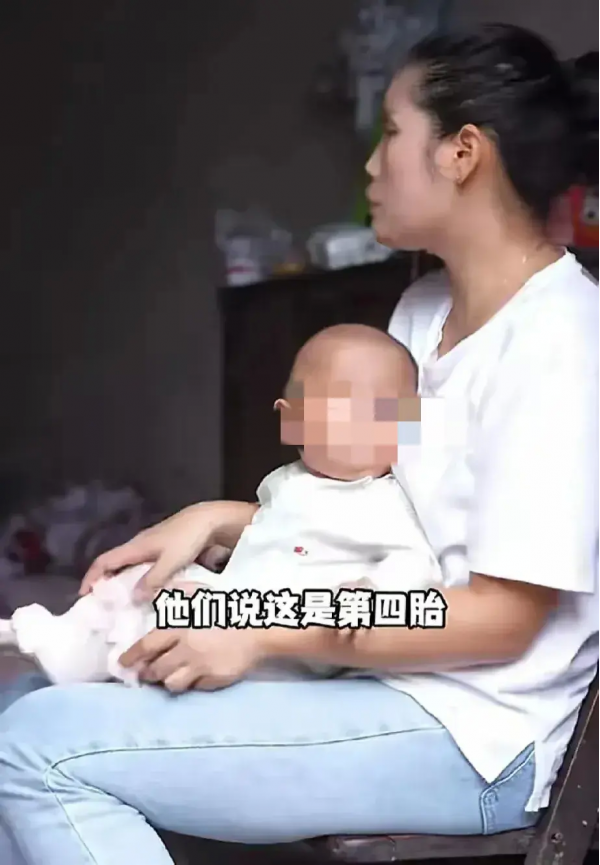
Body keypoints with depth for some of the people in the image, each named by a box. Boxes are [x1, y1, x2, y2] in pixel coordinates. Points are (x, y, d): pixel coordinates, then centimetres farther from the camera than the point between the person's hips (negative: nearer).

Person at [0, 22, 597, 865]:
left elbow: (503, 617, -19)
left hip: (471, 739, -9)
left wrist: (263, 633, -19)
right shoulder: (424, 312, 12)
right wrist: (217, 520, 2)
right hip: (379, 679, 9)